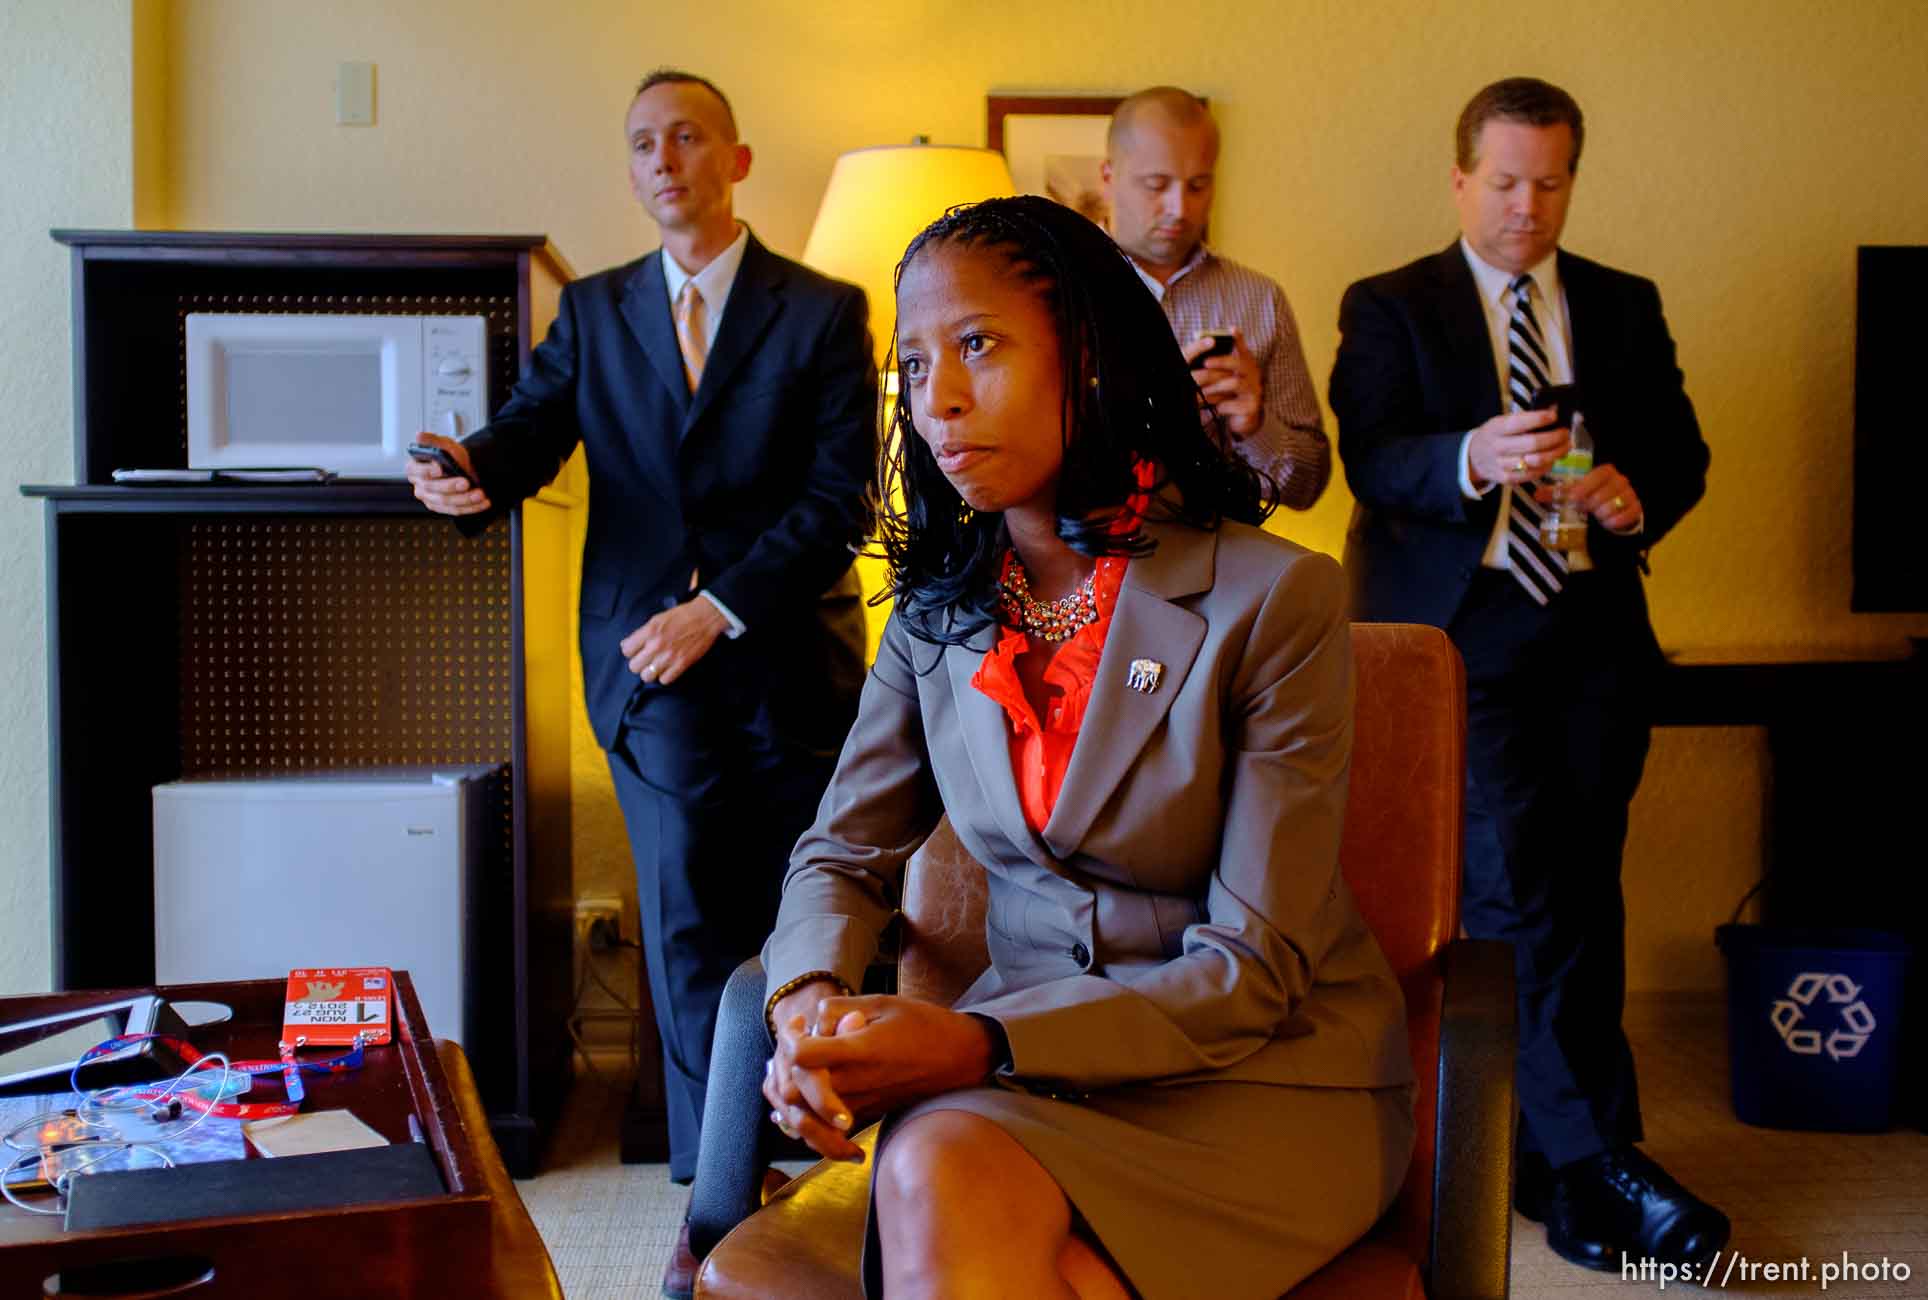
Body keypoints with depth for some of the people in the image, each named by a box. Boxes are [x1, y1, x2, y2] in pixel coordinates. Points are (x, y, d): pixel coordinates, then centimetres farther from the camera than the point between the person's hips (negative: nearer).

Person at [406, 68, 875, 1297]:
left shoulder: (823, 312, 2)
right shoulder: (596, 311, 12)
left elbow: (843, 500, -7)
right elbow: (529, 433, 0)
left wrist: (717, 610, -15)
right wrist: (464, 470, -24)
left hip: (790, 668, -1)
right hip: (655, 672, 1)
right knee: (691, 935, -1)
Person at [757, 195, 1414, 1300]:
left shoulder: (1276, 599, -13)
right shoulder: (938, 613, 5)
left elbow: (1253, 968, -14)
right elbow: (842, 855, 10)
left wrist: (983, 1046, -26)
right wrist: (812, 1000, -14)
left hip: (1267, 1073, -3)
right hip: (1028, 1056, 4)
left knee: (944, 1175, -31)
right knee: (934, 1175, -32)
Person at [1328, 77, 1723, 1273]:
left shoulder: (1625, 307, 15)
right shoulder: (1390, 307, 5)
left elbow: (1682, 450, 12)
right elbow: (1371, 460, -8)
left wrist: (1639, 497, -11)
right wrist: (1473, 458, -29)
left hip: (1595, 632, 4)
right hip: (1460, 630, -4)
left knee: (1581, 898, 6)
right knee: (1521, 897, -11)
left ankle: (1550, 1161, 17)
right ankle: (1601, 1164, -4)